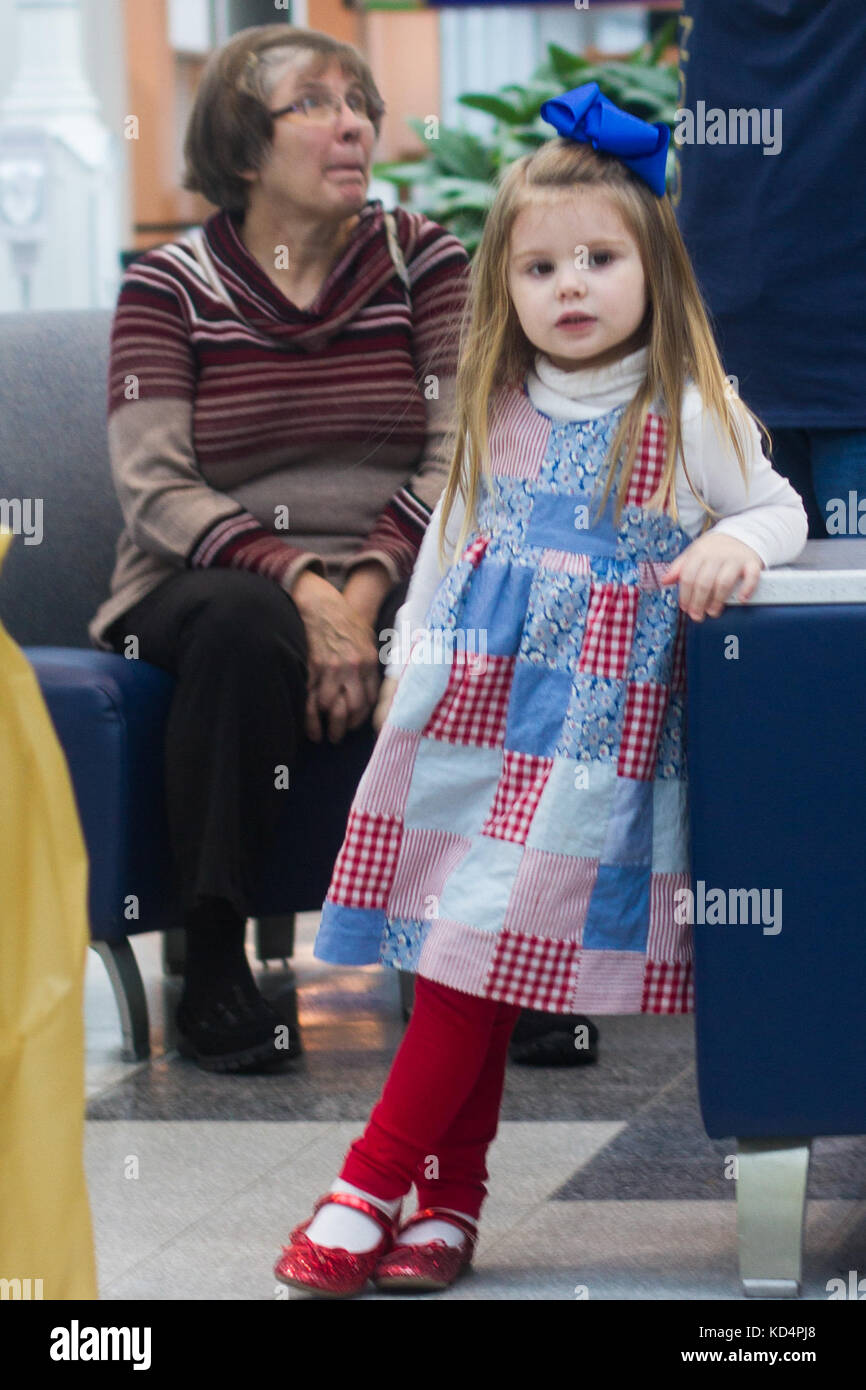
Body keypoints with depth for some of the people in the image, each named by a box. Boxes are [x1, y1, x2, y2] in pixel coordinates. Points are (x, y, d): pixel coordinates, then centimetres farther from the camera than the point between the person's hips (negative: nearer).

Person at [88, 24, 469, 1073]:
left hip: (392, 581, 2)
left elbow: (458, 457, -2)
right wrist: (301, 585, -25)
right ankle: (212, 965, -29)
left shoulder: (423, 260, 7)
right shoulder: (169, 285, 1)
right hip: (211, 582, -2)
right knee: (246, 627, -37)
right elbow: (154, 489, -10)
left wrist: (365, 587, -20)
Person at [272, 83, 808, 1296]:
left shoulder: (689, 417, -2)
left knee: (489, 944, -12)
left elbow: (780, 508, 6)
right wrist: (409, 657, 20)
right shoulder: (498, 412, 11)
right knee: (467, 965, 2)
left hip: (590, 718, -4)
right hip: (468, 697, 4)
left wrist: (734, 545, -15)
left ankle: (372, 1186, -9)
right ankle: (449, 1202, 8)